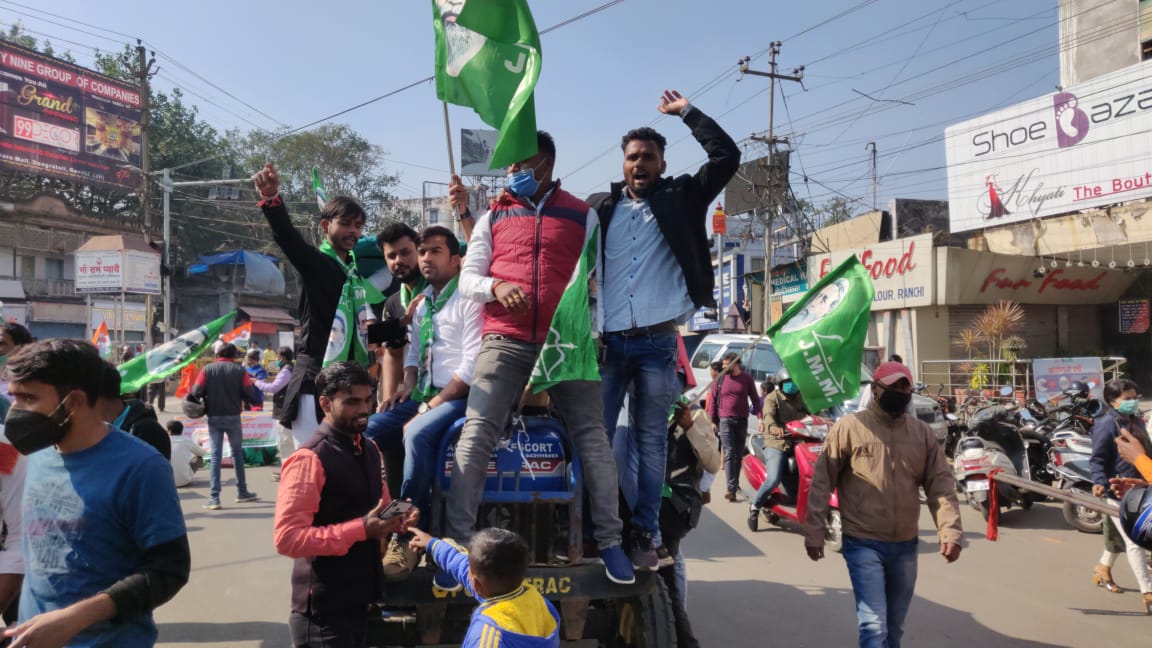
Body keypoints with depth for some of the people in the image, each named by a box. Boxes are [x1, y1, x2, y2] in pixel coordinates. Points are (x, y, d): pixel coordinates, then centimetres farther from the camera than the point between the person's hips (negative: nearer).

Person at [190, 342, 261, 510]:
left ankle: (214, 498, -3)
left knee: (216, 455, 3)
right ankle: (242, 492, 22)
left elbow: (196, 392, -7)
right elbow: (248, 394, -9)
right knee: (237, 453, 14)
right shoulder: (240, 371, -4)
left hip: (214, 417, 0)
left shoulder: (208, 369, -2)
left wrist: (209, 394, 13)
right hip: (233, 417, 0)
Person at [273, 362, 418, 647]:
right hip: (324, 609, -8)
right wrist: (360, 530, -25)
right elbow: (287, 538, -24)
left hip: (358, 598, 8)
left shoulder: (369, 450, 9)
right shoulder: (309, 460, -18)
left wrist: (395, 519, -1)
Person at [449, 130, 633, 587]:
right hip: (505, 340, 1)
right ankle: (457, 543, -6)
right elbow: (467, 278, 9)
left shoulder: (583, 216, 12)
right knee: (477, 433, -11)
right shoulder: (494, 216, 15)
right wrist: (495, 286, -13)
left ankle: (609, 541, 8)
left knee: (592, 435, -3)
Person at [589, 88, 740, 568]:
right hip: (608, 342, 1)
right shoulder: (599, 206, 12)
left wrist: (686, 111, 7)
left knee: (651, 440, 4)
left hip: (657, 343, -1)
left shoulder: (680, 198, 10)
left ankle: (644, 535, 10)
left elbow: (727, 156, 2)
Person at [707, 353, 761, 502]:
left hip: (742, 421, 2)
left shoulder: (747, 379, 4)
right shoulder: (720, 379, 2)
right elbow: (713, 400, 6)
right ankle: (732, 489, -19)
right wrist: (713, 420, 2)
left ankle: (735, 483, 26)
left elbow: (755, 399, 6)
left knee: (739, 455, 11)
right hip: (725, 420, -2)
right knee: (729, 454, -11)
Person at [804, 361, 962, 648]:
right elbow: (822, 481, -6)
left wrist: (950, 530, -10)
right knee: (874, 625, -11)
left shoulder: (923, 433, 5)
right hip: (864, 544, -5)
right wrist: (814, 531, -8)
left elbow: (941, 483, 3)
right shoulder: (849, 426, -8)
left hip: (905, 545, 5)